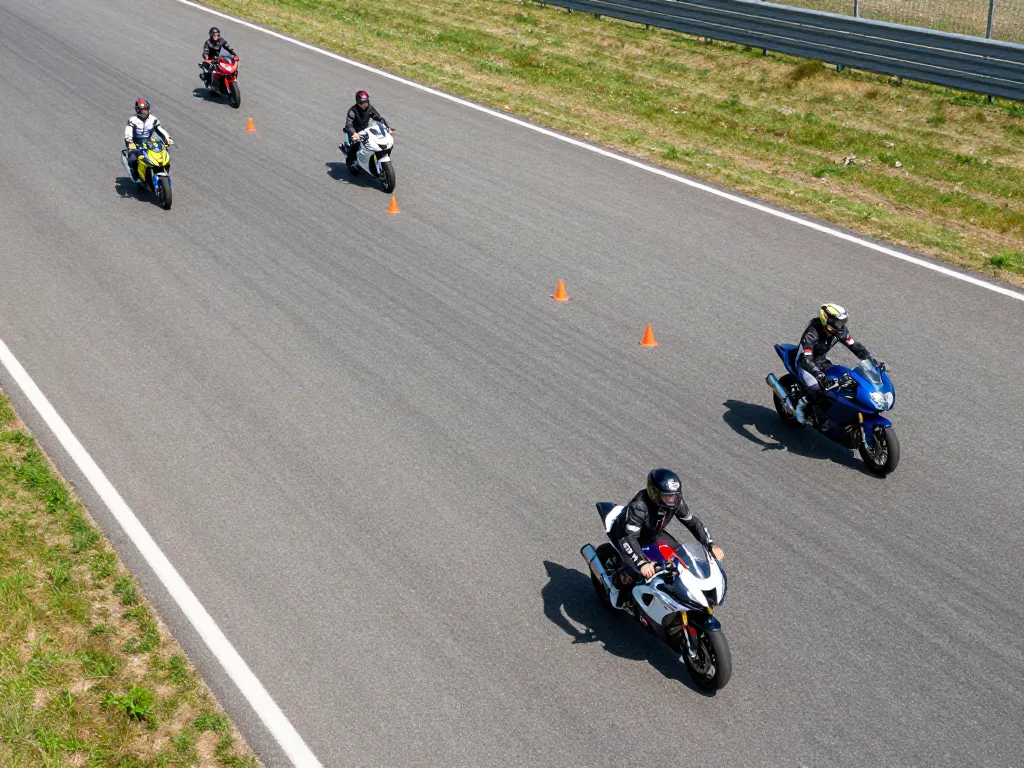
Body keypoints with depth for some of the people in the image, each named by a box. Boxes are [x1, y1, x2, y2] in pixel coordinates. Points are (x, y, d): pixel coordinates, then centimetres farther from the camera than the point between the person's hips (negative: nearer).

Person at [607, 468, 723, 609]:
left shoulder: (676, 501, -20)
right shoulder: (639, 506, -40)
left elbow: (692, 522, -8)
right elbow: (627, 538, -46)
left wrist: (711, 546, -20)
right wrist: (642, 564, -58)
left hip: (653, 535, 6)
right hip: (625, 534, -6)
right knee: (633, 569, -30)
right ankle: (617, 584, 3)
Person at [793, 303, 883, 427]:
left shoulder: (840, 331, -13)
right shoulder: (812, 334, -34)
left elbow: (855, 345, -5)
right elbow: (804, 360, -43)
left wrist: (874, 362, -16)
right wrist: (821, 376, -56)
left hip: (821, 361, 8)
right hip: (805, 364, -8)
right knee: (817, 390, -30)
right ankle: (800, 405, 1)